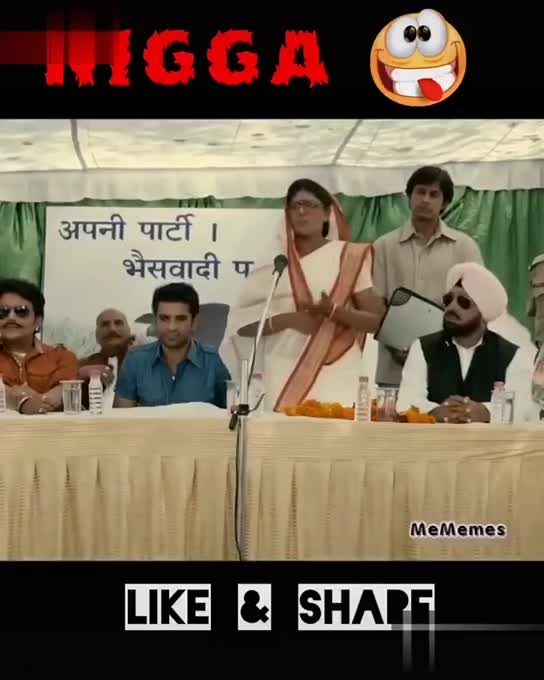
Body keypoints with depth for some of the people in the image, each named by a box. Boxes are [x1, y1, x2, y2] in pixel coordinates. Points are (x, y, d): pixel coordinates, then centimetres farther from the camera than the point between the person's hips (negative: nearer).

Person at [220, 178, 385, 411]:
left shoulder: (349, 257, 5)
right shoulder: (272, 262, 8)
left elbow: (376, 320, 2)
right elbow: (241, 323, 5)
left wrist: (333, 311, -14)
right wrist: (288, 319, -11)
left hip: (336, 376, -1)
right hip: (284, 378, 1)